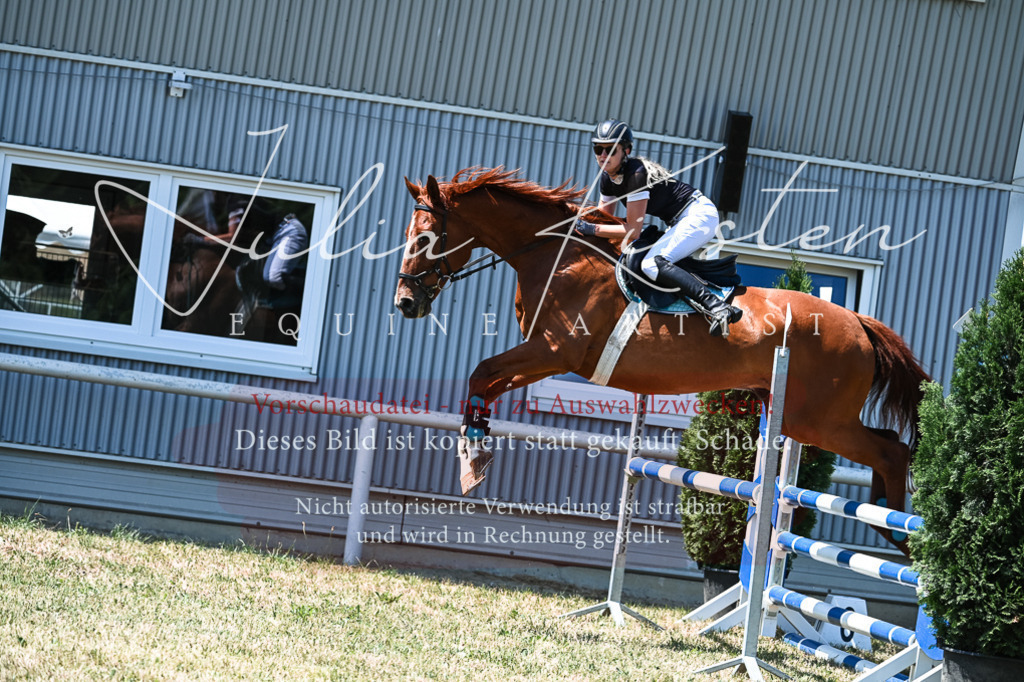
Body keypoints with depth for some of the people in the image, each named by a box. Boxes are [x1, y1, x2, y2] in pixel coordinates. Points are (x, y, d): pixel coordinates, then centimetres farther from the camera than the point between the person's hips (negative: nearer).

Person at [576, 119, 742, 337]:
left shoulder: (637, 174, -25)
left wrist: (592, 229, -22)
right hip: (679, 223, 10)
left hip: (699, 215, -10)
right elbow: (603, 218, 13)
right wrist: (581, 223, -5)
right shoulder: (608, 177, 3)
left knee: (652, 264, -26)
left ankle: (717, 307, -32)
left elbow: (633, 231, -23)